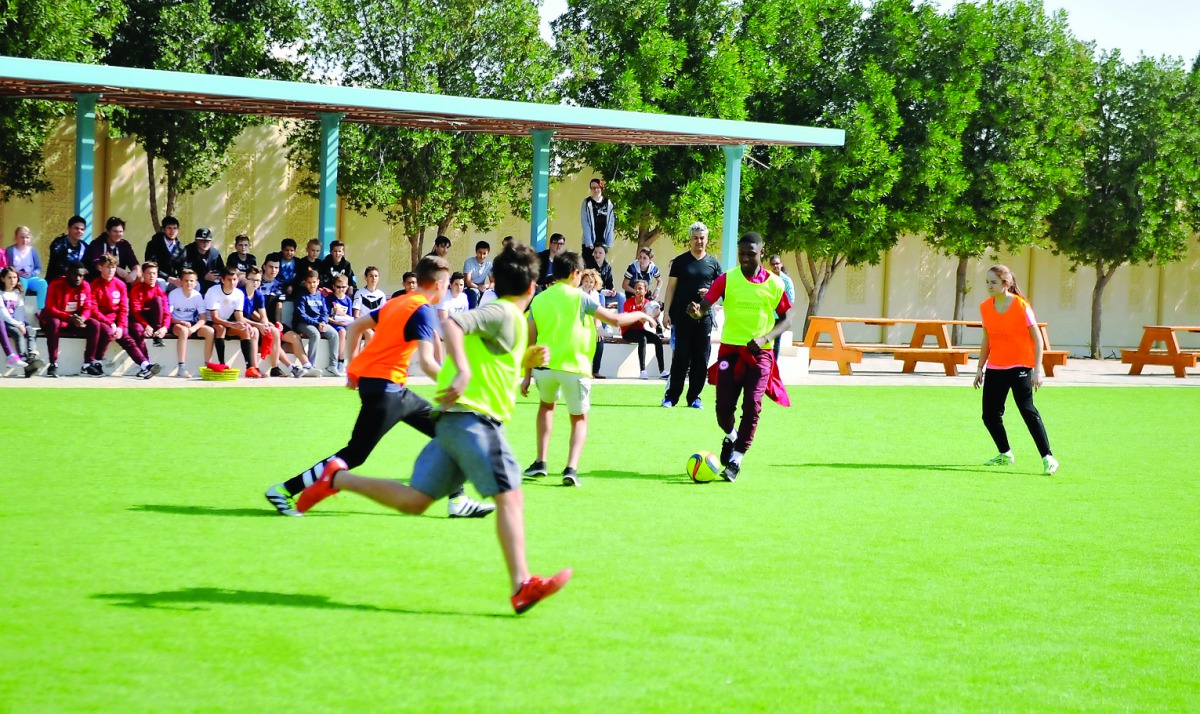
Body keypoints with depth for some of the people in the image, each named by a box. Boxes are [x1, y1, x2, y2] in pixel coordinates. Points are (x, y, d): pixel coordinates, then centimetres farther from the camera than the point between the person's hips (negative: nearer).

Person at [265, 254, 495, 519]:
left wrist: (353, 366, 21)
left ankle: (458, 501, 15)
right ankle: (284, 491, -6)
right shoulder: (423, 311, -12)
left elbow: (355, 326, 18)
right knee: (354, 455, -9)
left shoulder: (398, 303, 15)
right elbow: (426, 362, -23)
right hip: (384, 387, -10)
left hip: (393, 389, 10)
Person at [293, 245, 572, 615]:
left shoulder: (504, 315, 22)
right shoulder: (504, 314, -8)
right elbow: (454, 322, -24)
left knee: (413, 500, 9)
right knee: (510, 496, -15)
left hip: (453, 419, 10)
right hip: (473, 417, -10)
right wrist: (463, 372, -36)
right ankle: (522, 586, -21)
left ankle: (336, 477, 15)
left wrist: (526, 361, 18)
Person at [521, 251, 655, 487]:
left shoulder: (538, 300, 5)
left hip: (544, 365, 3)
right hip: (575, 367, -3)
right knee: (579, 419, 14)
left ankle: (540, 462, 23)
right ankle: (571, 468, -7)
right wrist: (640, 315, 12)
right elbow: (615, 319, -6)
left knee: (546, 405, 31)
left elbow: (531, 340, 7)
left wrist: (527, 375, 14)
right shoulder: (578, 297, -5)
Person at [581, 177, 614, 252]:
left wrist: (609, 243, -2)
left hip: (603, 242, 2)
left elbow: (611, 224, 6)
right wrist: (589, 242, -13)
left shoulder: (608, 203, 6)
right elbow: (585, 224, -4)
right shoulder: (587, 203, 0)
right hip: (590, 242, -2)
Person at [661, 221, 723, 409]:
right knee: (680, 358, -3)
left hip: (704, 317, 2)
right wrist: (666, 312, -3)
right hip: (682, 316, -2)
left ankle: (694, 397, 11)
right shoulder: (680, 261, 4)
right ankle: (671, 397, 1)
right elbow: (671, 287, 4)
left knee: (701, 359, 2)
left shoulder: (714, 263, 8)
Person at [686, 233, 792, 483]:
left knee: (752, 406, -11)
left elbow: (786, 317, 6)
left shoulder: (774, 284, 0)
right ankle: (731, 435, 31)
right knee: (724, 406, -3)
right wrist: (696, 311, -36)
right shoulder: (727, 279, -3)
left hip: (759, 352, 0)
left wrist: (765, 338, -11)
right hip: (730, 349, 0)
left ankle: (736, 459, -1)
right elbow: (705, 305, -11)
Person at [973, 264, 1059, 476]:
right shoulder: (985, 307, 4)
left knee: (1027, 409, -16)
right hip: (995, 368, 6)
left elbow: (1037, 339, -10)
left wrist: (1037, 369, -16)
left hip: (1019, 366, -6)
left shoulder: (1021, 306, -12)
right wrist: (980, 367, 13)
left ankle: (1048, 458, -13)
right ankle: (1005, 454, 26)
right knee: (990, 415, 4)